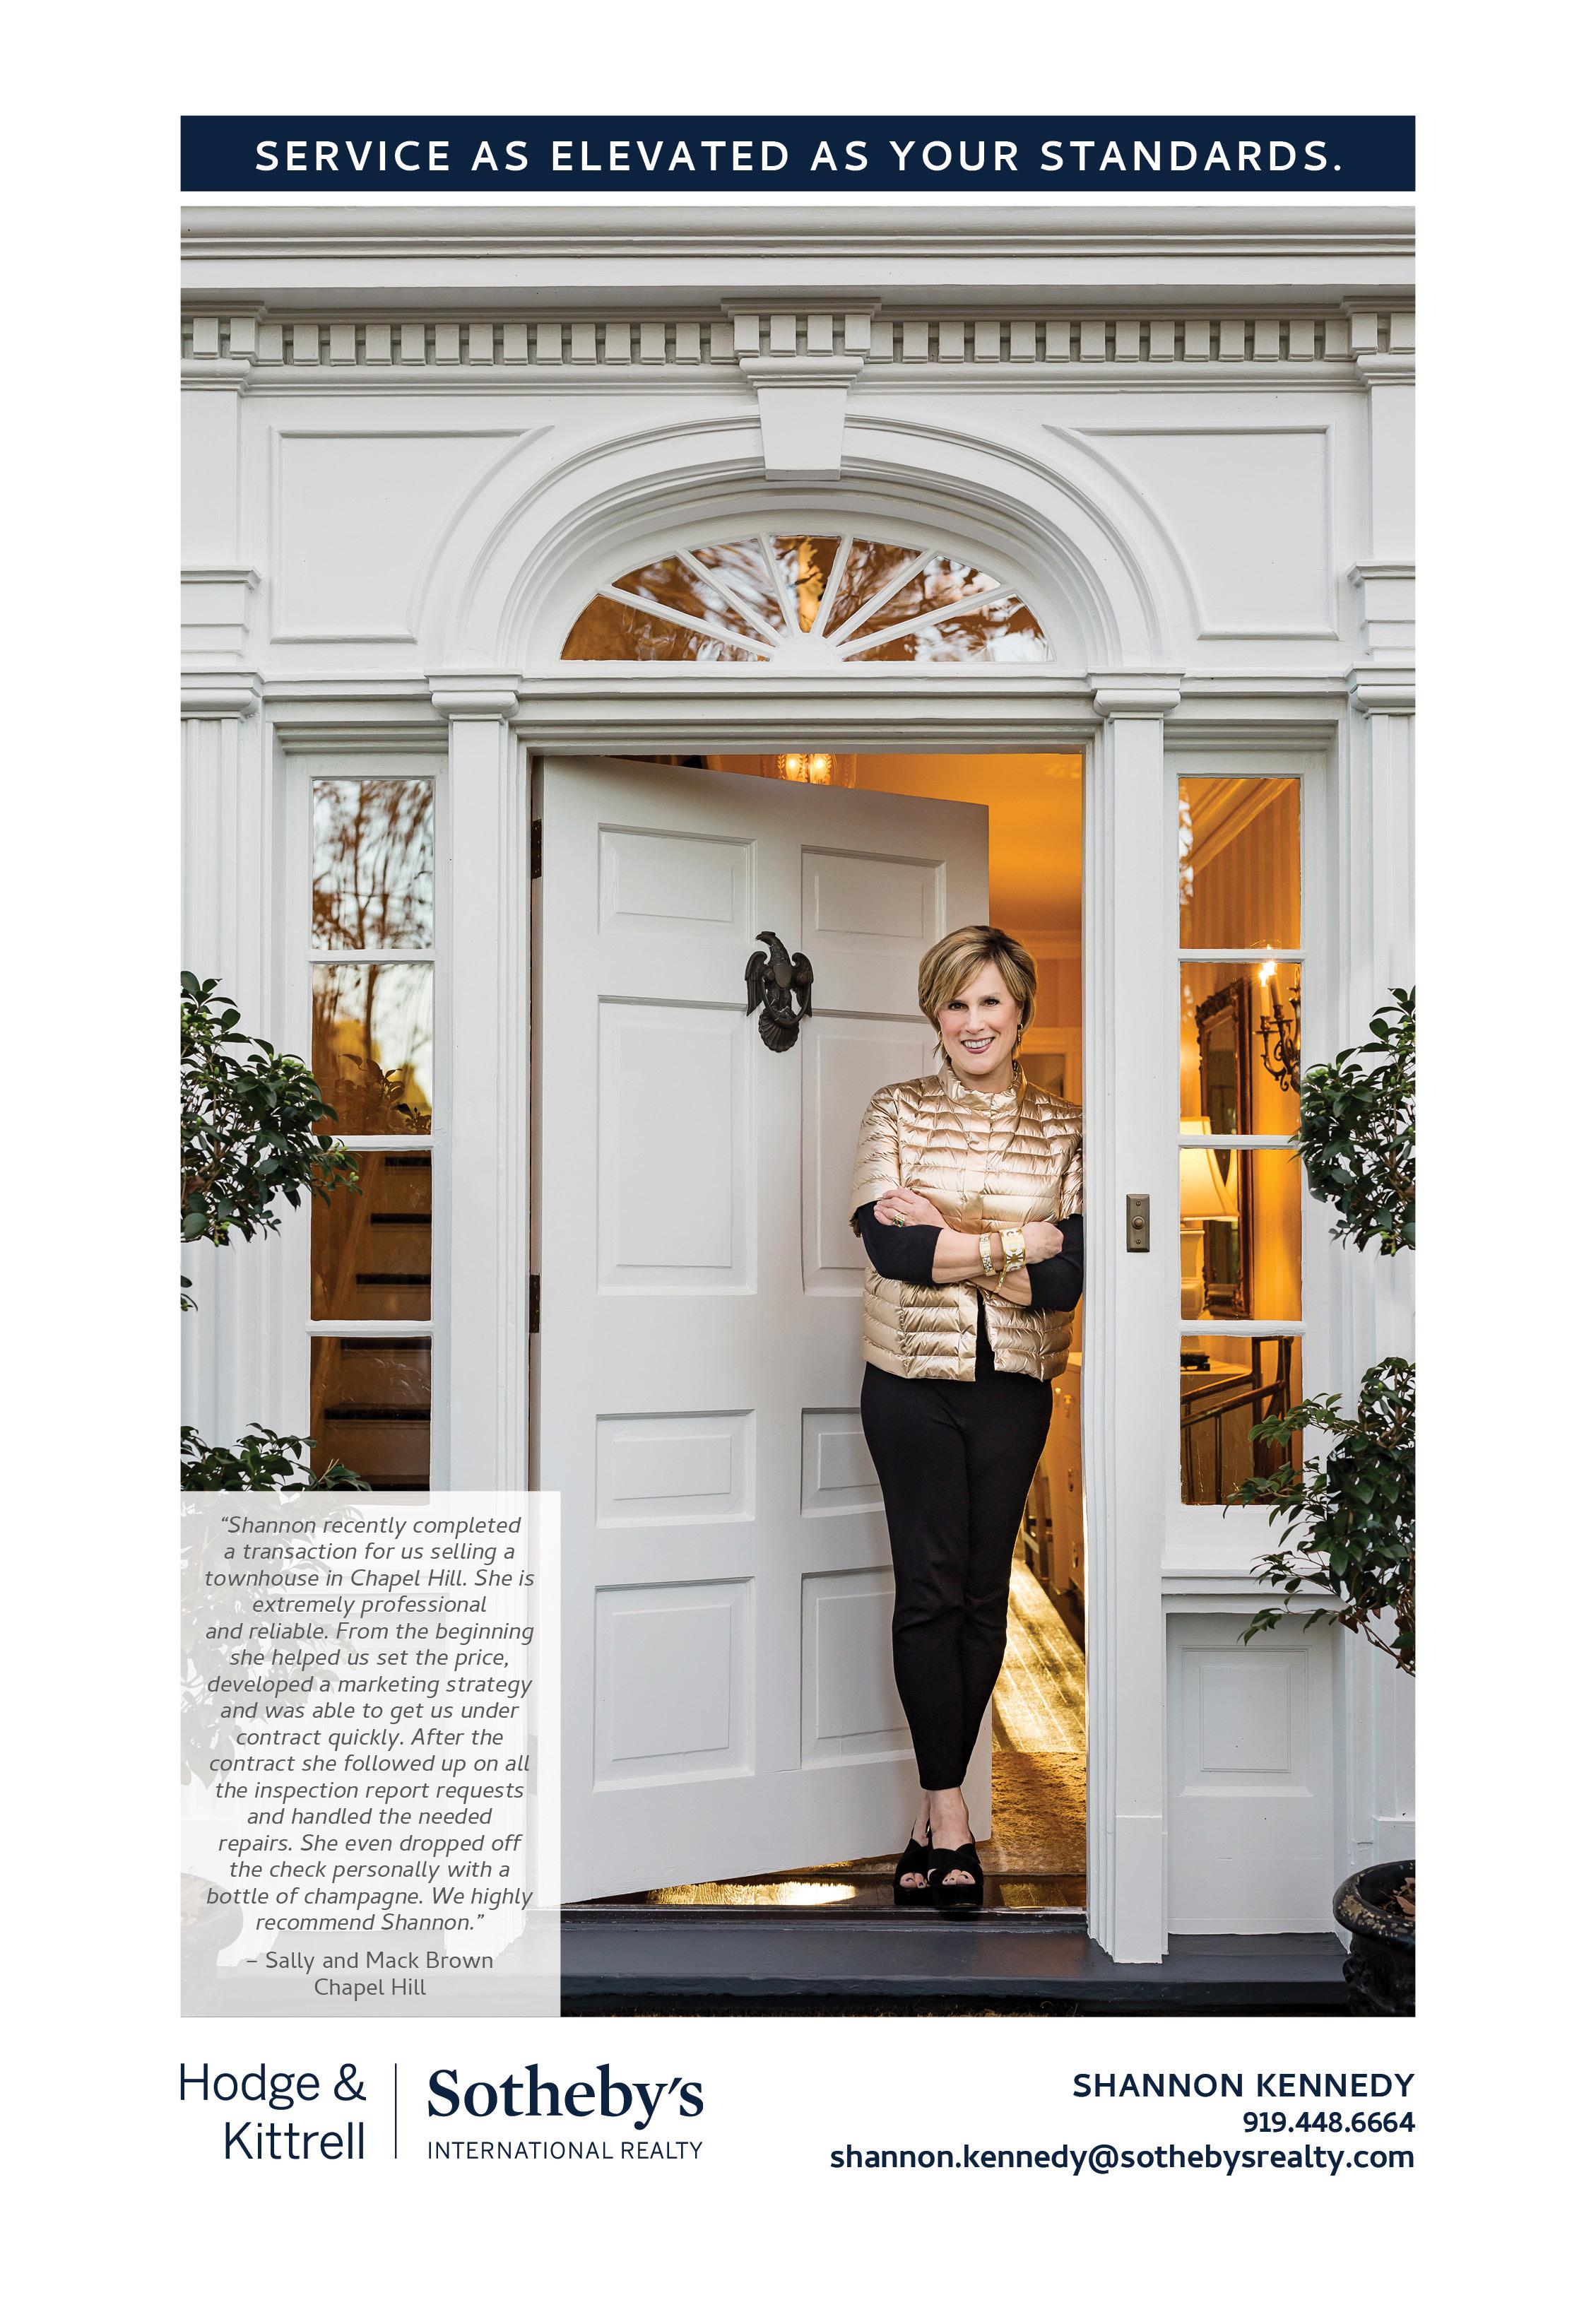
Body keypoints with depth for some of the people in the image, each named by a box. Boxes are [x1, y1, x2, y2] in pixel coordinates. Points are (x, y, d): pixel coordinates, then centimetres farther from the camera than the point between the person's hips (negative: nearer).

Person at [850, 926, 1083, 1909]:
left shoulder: (1063, 1128, 2)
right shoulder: (898, 1112, 0)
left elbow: (1063, 1284, -8)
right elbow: (892, 1247, -14)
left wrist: (946, 1235, -16)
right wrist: (1017, 1242, -14)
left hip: (1014, 1386, 2)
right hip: (912, 1383, -2)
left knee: (985, 1593, 7)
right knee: (930, 1590, -4)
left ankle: (935, 1815, 19)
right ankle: (950, 1818, 5)